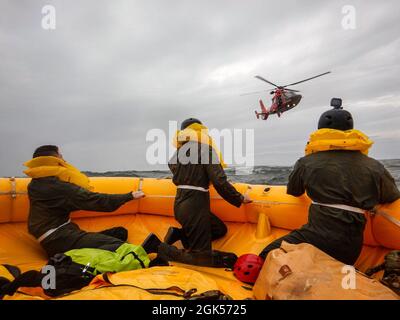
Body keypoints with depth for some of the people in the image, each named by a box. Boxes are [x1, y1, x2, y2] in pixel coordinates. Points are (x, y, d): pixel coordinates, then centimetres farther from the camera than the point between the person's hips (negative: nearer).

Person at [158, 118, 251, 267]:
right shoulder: (205, 149, -9)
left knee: (220, 229, 22)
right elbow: (220, 182, -16)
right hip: (195, 207, -8)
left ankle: (178, 233, 9)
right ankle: (162, 249, -7)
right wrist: (239, 199, -3)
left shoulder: (179, 151, 11)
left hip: (180, 204, 8)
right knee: (203, 257, 1)